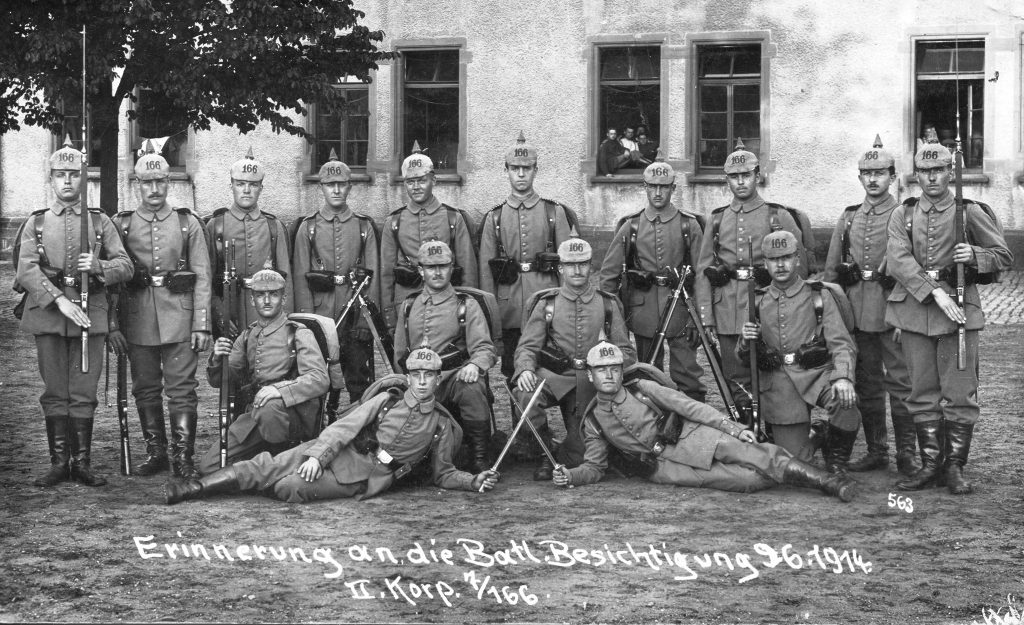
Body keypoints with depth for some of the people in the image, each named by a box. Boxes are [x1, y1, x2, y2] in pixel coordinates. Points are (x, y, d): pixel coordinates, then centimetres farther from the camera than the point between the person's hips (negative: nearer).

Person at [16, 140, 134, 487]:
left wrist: (98, 266, -17)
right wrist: (60, 301, -17)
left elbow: (125, 266, 4)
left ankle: (82, 463, 8)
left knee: (84, 393, 1)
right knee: (55, 393, 4)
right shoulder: (36, 222, 8)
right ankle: (59, 462, 10)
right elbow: (26, 271, -4)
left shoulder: (100, 221, 10)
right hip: (47, 312, 0)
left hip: (90, 313, 0)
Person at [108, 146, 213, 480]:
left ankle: (183, 458, -1)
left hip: (179, 319, -2)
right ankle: (155, 452, 19)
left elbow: (202, 277, 2)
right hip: (137, 321, 2)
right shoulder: (121, 225, 6)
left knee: (181, 389, -4)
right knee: (145, 388, 8)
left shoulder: (188, 223, 4)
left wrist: (202, 324, -5)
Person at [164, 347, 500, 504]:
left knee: (290, 488, -28)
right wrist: (317, 455, -13)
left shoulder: (442, 425, 8)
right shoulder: (386, 401, 10)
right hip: (337, 452, 2)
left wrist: (475, 481, -3)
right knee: (266, 466, -14)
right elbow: (343, 427, 2)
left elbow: (443, 473, 15)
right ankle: (191, 489, -13)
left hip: (364, 480, -2)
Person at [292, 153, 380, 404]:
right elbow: (300, 277, 2)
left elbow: (373, 274, 3)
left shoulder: (364, 226, 7)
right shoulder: (308, 226, 6)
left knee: (360, 383, 1)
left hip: (356, 312, 0)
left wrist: (367, 319, -5)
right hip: (320, 312, 0)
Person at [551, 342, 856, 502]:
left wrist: (735, 428, -6)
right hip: (662, 466, 0)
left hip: (689, 437, 1)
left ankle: (828, 480, -26)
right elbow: (594, 467, 12)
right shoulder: (592, 421, 10)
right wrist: (570, 476, -12)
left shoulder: (642, 389, 9)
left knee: (742, 449, -25)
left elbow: (689, 407, 3)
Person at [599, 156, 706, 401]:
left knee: (688, 372, -6)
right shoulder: (630, 226, 5)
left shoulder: (689, 225, 1)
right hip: (642, 309, 2)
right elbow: (609, 272, 7)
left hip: (679, 306, -2)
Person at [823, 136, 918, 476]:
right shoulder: (848, 218, 12)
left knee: (901, 382, -3)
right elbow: (831, 269, 15)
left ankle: (907, 454, 4)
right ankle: (876, 450, 20)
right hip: (856, 313, 5)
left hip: (892, 310, -5)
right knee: (866, 383, 10)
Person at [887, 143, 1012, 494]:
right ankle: (931, 465, 14)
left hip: (959, 310, -2)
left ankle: (955, 468, 7)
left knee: (959, 393, -2)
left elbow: (1004, 257, 7)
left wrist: (974, 255, -14)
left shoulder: (970, 212, 4)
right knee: (923, 394, 6)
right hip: (915, 307, 2)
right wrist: (936, 292, -19)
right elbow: (899, 260, -8)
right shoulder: (902, 215, 8)